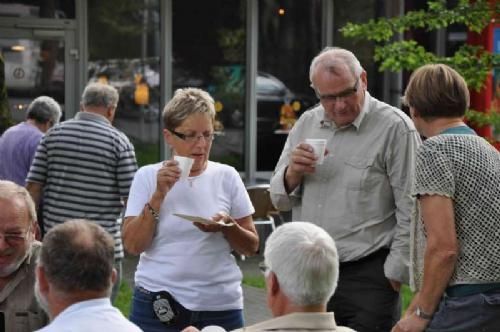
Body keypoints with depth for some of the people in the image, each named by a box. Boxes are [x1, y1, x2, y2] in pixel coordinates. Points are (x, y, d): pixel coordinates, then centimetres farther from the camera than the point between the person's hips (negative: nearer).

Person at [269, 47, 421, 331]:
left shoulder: (395, 127, -8)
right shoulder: (306, 124, 11)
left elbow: (410, 212, -8)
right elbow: (280, 200, 15)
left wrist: (394, 274, -9)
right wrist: (293, 173, -6)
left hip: (367, 276, -5)